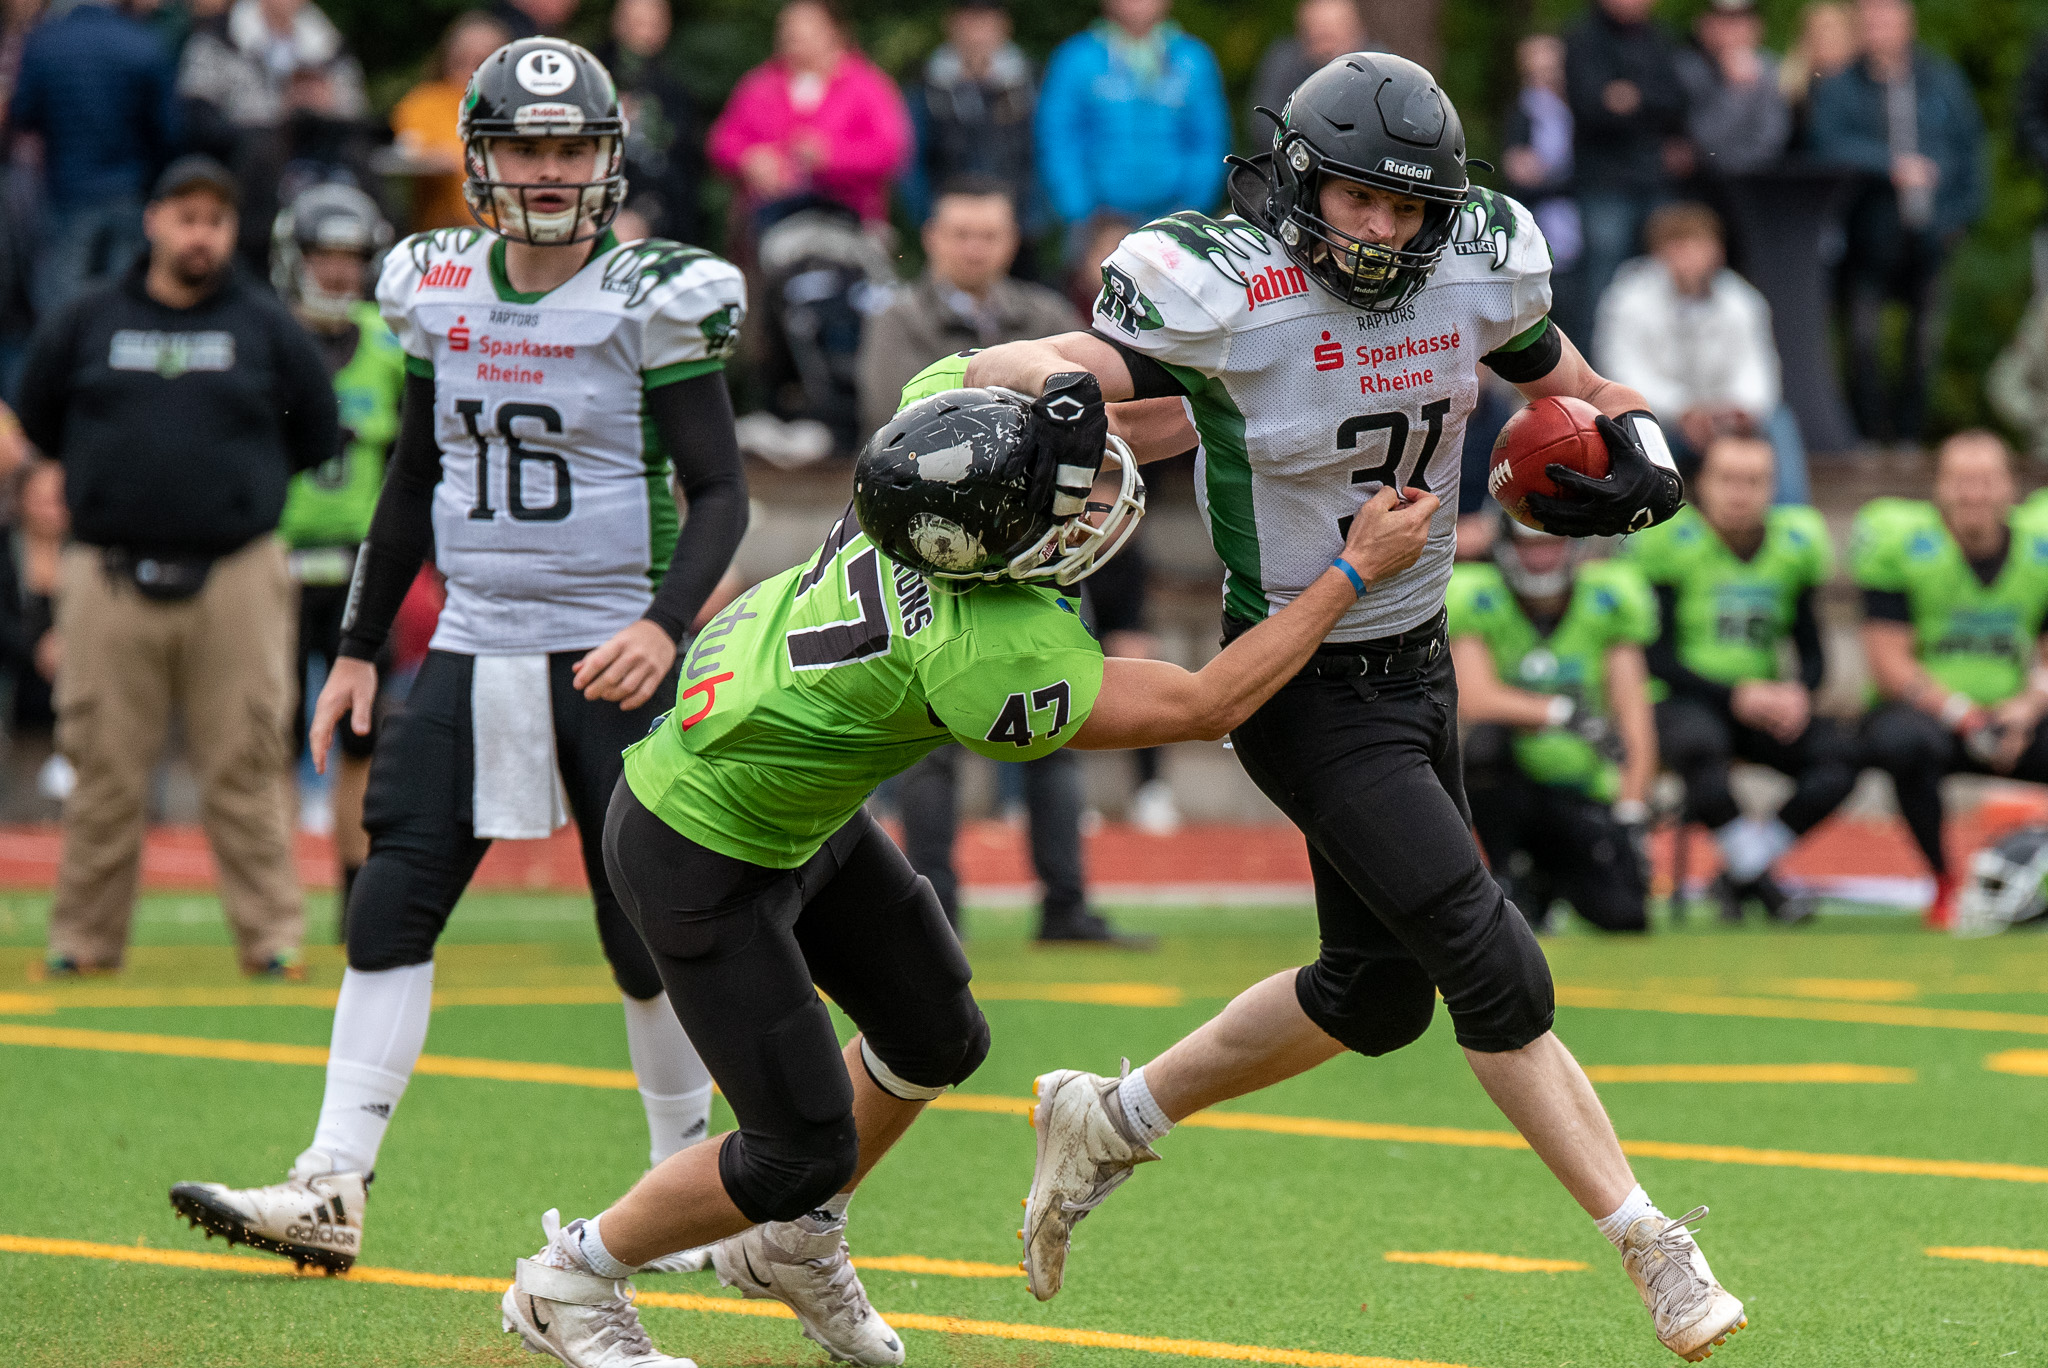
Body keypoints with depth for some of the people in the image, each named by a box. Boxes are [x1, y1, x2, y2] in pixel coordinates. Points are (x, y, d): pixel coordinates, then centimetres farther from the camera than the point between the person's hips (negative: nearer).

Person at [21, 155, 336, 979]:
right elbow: (40, 422, 18)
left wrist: (245, 479, 13)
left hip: (236, 578, 0)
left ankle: (272, 939, 3)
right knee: (104, 771, 1)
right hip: (111, 575, 0)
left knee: (246, 769, -1)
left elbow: (316, 438, 16)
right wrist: (110, 472, 15)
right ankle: (84, 940, 8)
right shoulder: (87, 323, 8)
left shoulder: (266, 328, 8)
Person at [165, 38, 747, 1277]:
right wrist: (360, 647, 17)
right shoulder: (441, 293, 7)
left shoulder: (651, 302, -8)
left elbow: (721, 493, -8)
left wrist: (667, 625, -24)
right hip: (473, 650, 4)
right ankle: (334, 1189, -6)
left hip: (611, 659, -4)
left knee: (646, 929, 0)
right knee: (392, 905, -5)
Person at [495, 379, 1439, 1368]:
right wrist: (1354, 573, -23)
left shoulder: (941, 407, -21)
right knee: (805, 1156, -2)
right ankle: (572, 1278, 20)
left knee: (938, 1040, 17)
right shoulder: (982, 655, -37)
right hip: (703, 860, -9)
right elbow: (1203, 708, -28)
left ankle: (790, 1246, 41)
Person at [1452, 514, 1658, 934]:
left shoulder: (1608, 598, -2)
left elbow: (1634, 718, -4)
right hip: (1507, 789, -2)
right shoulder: (1473, 598, -9)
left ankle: (1546, 881, 19)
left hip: (1582, 793, 2)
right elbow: (1473, 699, -23)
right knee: (1486, 738, -35)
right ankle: (1511, 880, -11)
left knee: (1624, 914, -17)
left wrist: (1630, 818, -12)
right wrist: (1566, 714, -33)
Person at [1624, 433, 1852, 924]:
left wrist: (1796, 692, -13)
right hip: (1684, 700, -5)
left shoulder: (1793, 544, 7)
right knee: (1700, 746, -40)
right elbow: (1658, 659, -10)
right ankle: (1763, 882, -30)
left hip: (1763, 703, 5)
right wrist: (1738, 696, -20)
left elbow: (1813, 653, 11)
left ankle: (1735, 876, -17)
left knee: (1838, 753, -22)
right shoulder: (1672, 539, -7)